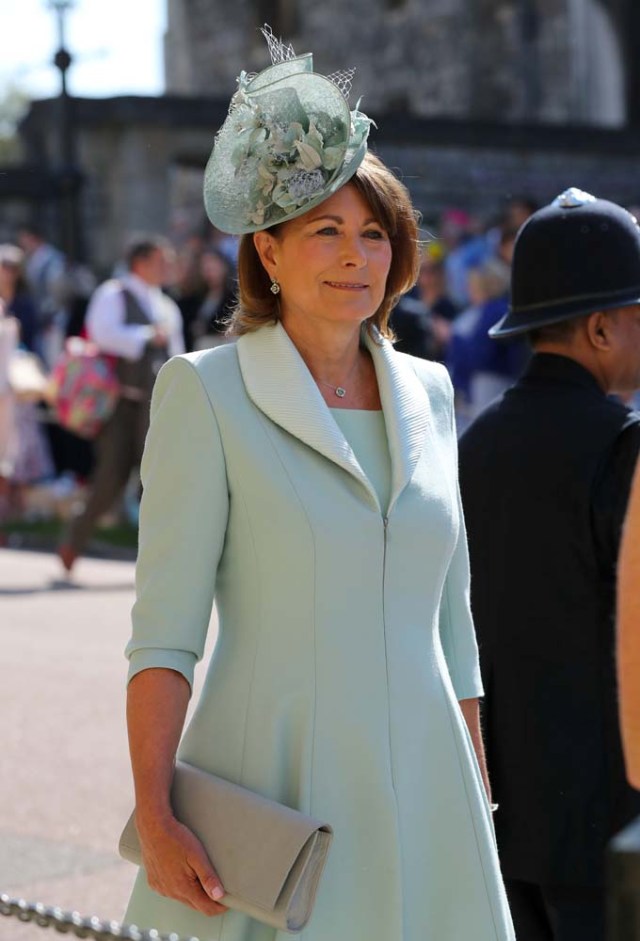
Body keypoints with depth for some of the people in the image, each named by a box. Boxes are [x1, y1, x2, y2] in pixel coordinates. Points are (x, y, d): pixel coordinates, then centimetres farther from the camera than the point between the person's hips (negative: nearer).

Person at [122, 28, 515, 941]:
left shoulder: (427, 393, 11)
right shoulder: (206, 393, -3)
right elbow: (163, 630, -7)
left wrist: (478, 813, 15)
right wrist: (154, 820, -16)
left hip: (417, 793, 4)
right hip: (274, 787, -4)